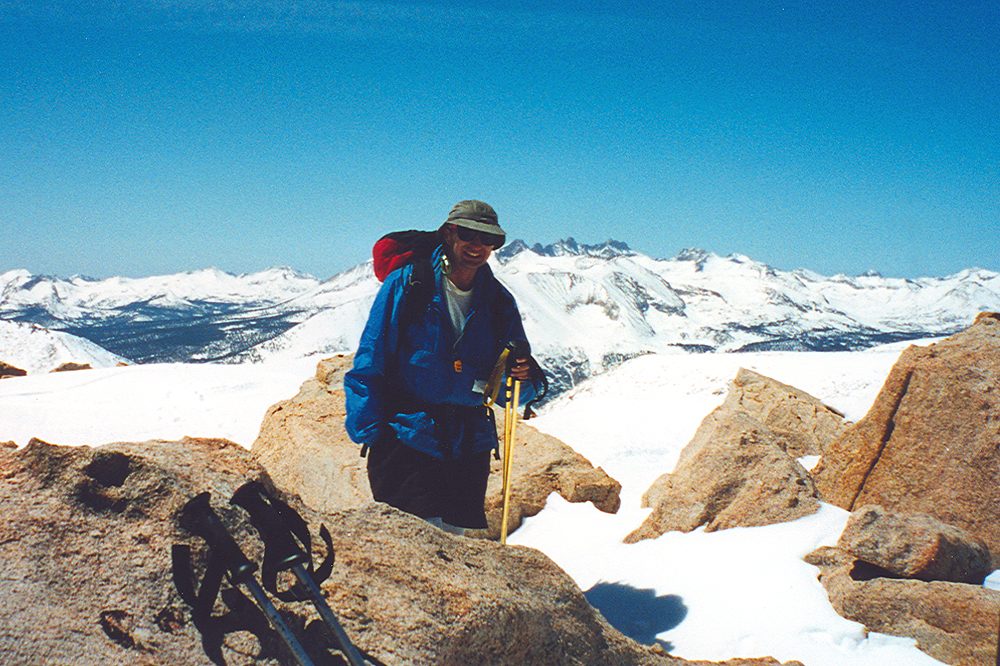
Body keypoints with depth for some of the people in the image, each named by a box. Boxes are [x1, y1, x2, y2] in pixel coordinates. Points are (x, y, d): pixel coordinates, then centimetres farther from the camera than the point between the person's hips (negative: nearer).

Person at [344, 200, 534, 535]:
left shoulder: (499, 303, 9)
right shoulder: (405, 284, -2)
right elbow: (368, 364, -2)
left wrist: (520, 377, -11)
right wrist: (368, 430, -9)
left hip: (469, 446, 4)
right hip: (406, 441, -4)